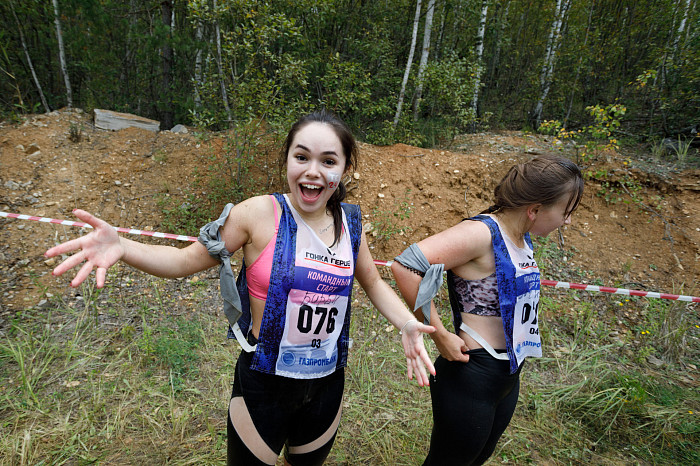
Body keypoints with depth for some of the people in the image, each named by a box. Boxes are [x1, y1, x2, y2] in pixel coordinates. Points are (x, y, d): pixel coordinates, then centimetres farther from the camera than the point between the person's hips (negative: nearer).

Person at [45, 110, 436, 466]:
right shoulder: (260, 213, -18)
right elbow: (185, 260, -12)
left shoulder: (350, 222, -6)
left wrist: (407, 324, -9)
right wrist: (122, 247, -28)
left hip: (328, 386, 4)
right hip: (264, 386, -4)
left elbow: (373, 282, 7)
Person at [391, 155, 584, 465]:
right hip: (471, 376, -8)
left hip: (509, 378, 8)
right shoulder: (482, 232, -24)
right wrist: (440, 336, -26)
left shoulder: (523, 238, 3)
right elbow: (405, 266, -33)